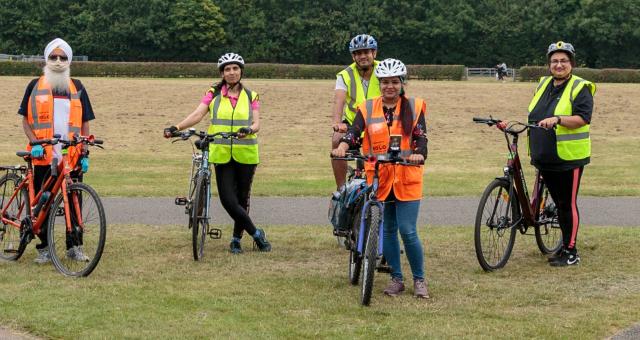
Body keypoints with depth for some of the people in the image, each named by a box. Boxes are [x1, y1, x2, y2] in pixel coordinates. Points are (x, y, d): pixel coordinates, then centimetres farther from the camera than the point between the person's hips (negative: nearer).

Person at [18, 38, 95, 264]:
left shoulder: (77, 88, 10)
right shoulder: (35, 86, 5)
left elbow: (85, 123, 12)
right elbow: (26, 120, 6)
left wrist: (85, 152, 4)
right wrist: (35, 143, -9)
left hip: (72, 156, 1)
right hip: (44, 156, -1)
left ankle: (74, 246, 12)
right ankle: (44, 247, 13)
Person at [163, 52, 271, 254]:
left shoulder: (250, 96, 7)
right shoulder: (214, 94, 4)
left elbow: (256, 122, -4)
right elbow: (198, 114, -8)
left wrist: (249, 129, -28)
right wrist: (176, 128, -24)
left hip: (245, 154, 1)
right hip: (222, 153, 0)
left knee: (242, 198, 6)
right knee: (227, 199, -9)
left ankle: (237, 238, 24)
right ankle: (256, 234, 6)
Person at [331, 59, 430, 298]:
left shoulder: (414, 107, 4)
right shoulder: (367, 109, 5)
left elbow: (421, 137, -6)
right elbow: (354, 132, -9)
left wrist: (419, 154, -28)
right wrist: (343, 146, -31)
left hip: (407, 179, -2)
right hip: (379, 178, 2)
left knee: (408, 231, -7)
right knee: (388, 231, 9)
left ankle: (419, 280, 9)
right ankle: (396, 279, 21)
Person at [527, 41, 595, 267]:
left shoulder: (580, 88, -7)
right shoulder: (543, 85, 14)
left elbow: (583, 119, -18)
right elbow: (535, 116, 23)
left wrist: (557, 119, -30)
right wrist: (536, 150, 20)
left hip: (569, 158, -7)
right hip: (545, 159, 7)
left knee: (568, 205, -5)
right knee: (559, 203, 13)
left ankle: (570, 252, 0)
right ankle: (565, 246, 22)